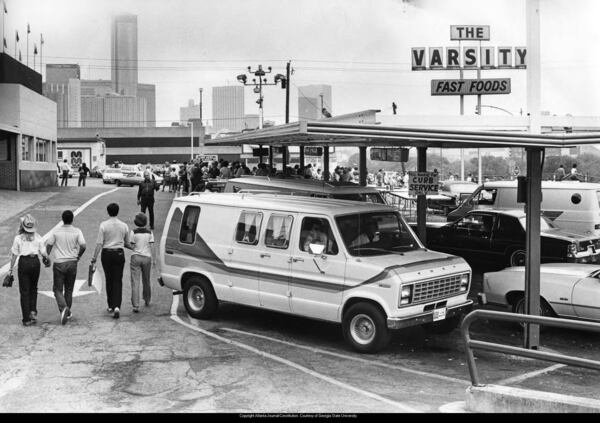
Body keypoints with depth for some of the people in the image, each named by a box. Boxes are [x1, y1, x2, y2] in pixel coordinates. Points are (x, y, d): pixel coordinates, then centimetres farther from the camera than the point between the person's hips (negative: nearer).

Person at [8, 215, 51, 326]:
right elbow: (43, 253, 1)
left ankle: (27, 319, 6)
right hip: (35, 262, 2)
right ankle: (33, 311, 7)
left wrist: (11, 269, 5)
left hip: (24, 262, -2)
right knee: (33, 288, 22)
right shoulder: (38, 237, -1)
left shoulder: (18, 238, -5)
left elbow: (14, 255, -3)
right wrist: (47, 259, 22)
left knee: (24, 291, 5)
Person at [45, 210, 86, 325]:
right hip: (72, 263, 1)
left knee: (57, 289, 4)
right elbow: (83, 245, -11)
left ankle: (63, 308, -20)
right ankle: (68, 312, 21)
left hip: (59, 263, -1)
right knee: (69, 289, 15)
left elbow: (48, 245, -2)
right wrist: (78, 256, 7)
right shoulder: (77, 232, -4)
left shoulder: (56, 231, -4)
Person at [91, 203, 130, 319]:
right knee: (118, 281, 1)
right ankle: (116, 306, -14)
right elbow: (127, 244, 10)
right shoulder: (124, 226, 1)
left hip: (107, 254, -1)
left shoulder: (103, 225, -6)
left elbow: (99, 243, -9)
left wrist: (94, 257, -3)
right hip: (119, 254, 1)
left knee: (109, 280, 14)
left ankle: (111, 306, 22)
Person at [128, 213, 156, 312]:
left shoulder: (133, 232, -7)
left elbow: (132, 247, -5)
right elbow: (152, 247, -3)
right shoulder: (149, 232, -1)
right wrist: (154, 259, 2)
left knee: (135, 283, -3)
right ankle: (147, 301, 38)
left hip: (136, 257, -2)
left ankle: (136, 306, -11)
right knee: (146, 281, 20)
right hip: (147, 258, 2)